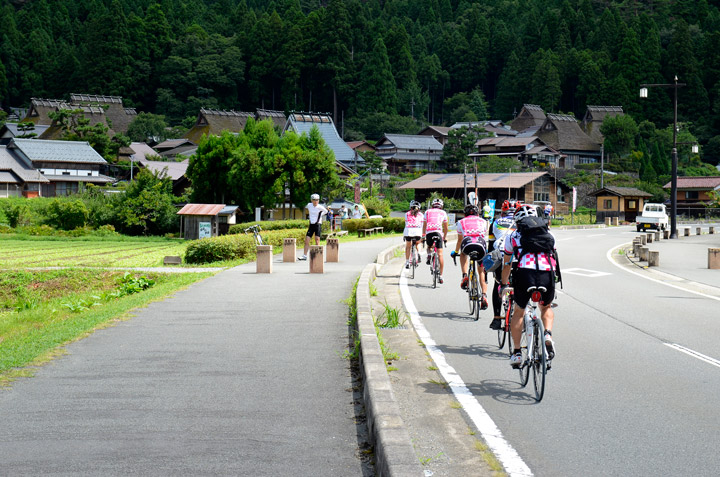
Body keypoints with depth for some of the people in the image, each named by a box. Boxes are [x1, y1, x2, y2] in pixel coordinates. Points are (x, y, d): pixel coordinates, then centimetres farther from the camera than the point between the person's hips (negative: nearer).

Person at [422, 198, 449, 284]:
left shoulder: (428, 212, 24)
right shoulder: (443, 213, 23)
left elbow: (424, 226, 30)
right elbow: (445, 227, 30)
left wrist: (423, 235, 43)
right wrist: (445, 237, 44)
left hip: (429, 232, 1)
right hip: (438, 232, -1)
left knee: (429, 247, 32)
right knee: (440, 254, -4)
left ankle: (428, 256, 1)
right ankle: (440, 276, -10)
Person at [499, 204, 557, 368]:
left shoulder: (512, 236, 24)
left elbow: (507, 264, 33)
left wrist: (503, 284, 48)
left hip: (525, 273, -1)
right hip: (547, 274, 1)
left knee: (518, 312, 19)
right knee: (547, 308, 28)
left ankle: (517, 353, 12)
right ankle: (548, 335, 0)